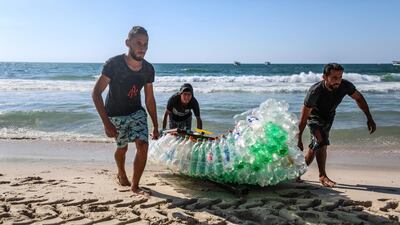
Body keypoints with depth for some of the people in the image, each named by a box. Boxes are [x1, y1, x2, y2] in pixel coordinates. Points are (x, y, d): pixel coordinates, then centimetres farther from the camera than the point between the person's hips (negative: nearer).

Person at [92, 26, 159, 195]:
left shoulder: (148, 69, -11)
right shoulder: (113, 64, -24)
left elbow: (150, 99, 1)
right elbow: (96, 93, -22)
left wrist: (155, 127, 4)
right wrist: (106, 123, -28)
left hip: (137, 112, 3)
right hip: (115, 115, -2)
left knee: (143, 145, -14)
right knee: (122, 148, 14)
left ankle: (135, 185, 3)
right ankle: (121, 175, 46)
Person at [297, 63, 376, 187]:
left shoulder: (345, 86, -26)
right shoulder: (315, 91, -37)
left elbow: (359, 98, -5)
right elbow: (304, 117, -32)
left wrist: (369, 119, -8)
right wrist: (299, 139, -31)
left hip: (329, 116, 5)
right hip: (314, 115, -5)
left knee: (315, 146, 10)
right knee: (321, 142, -23)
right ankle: (323, 176, -9)